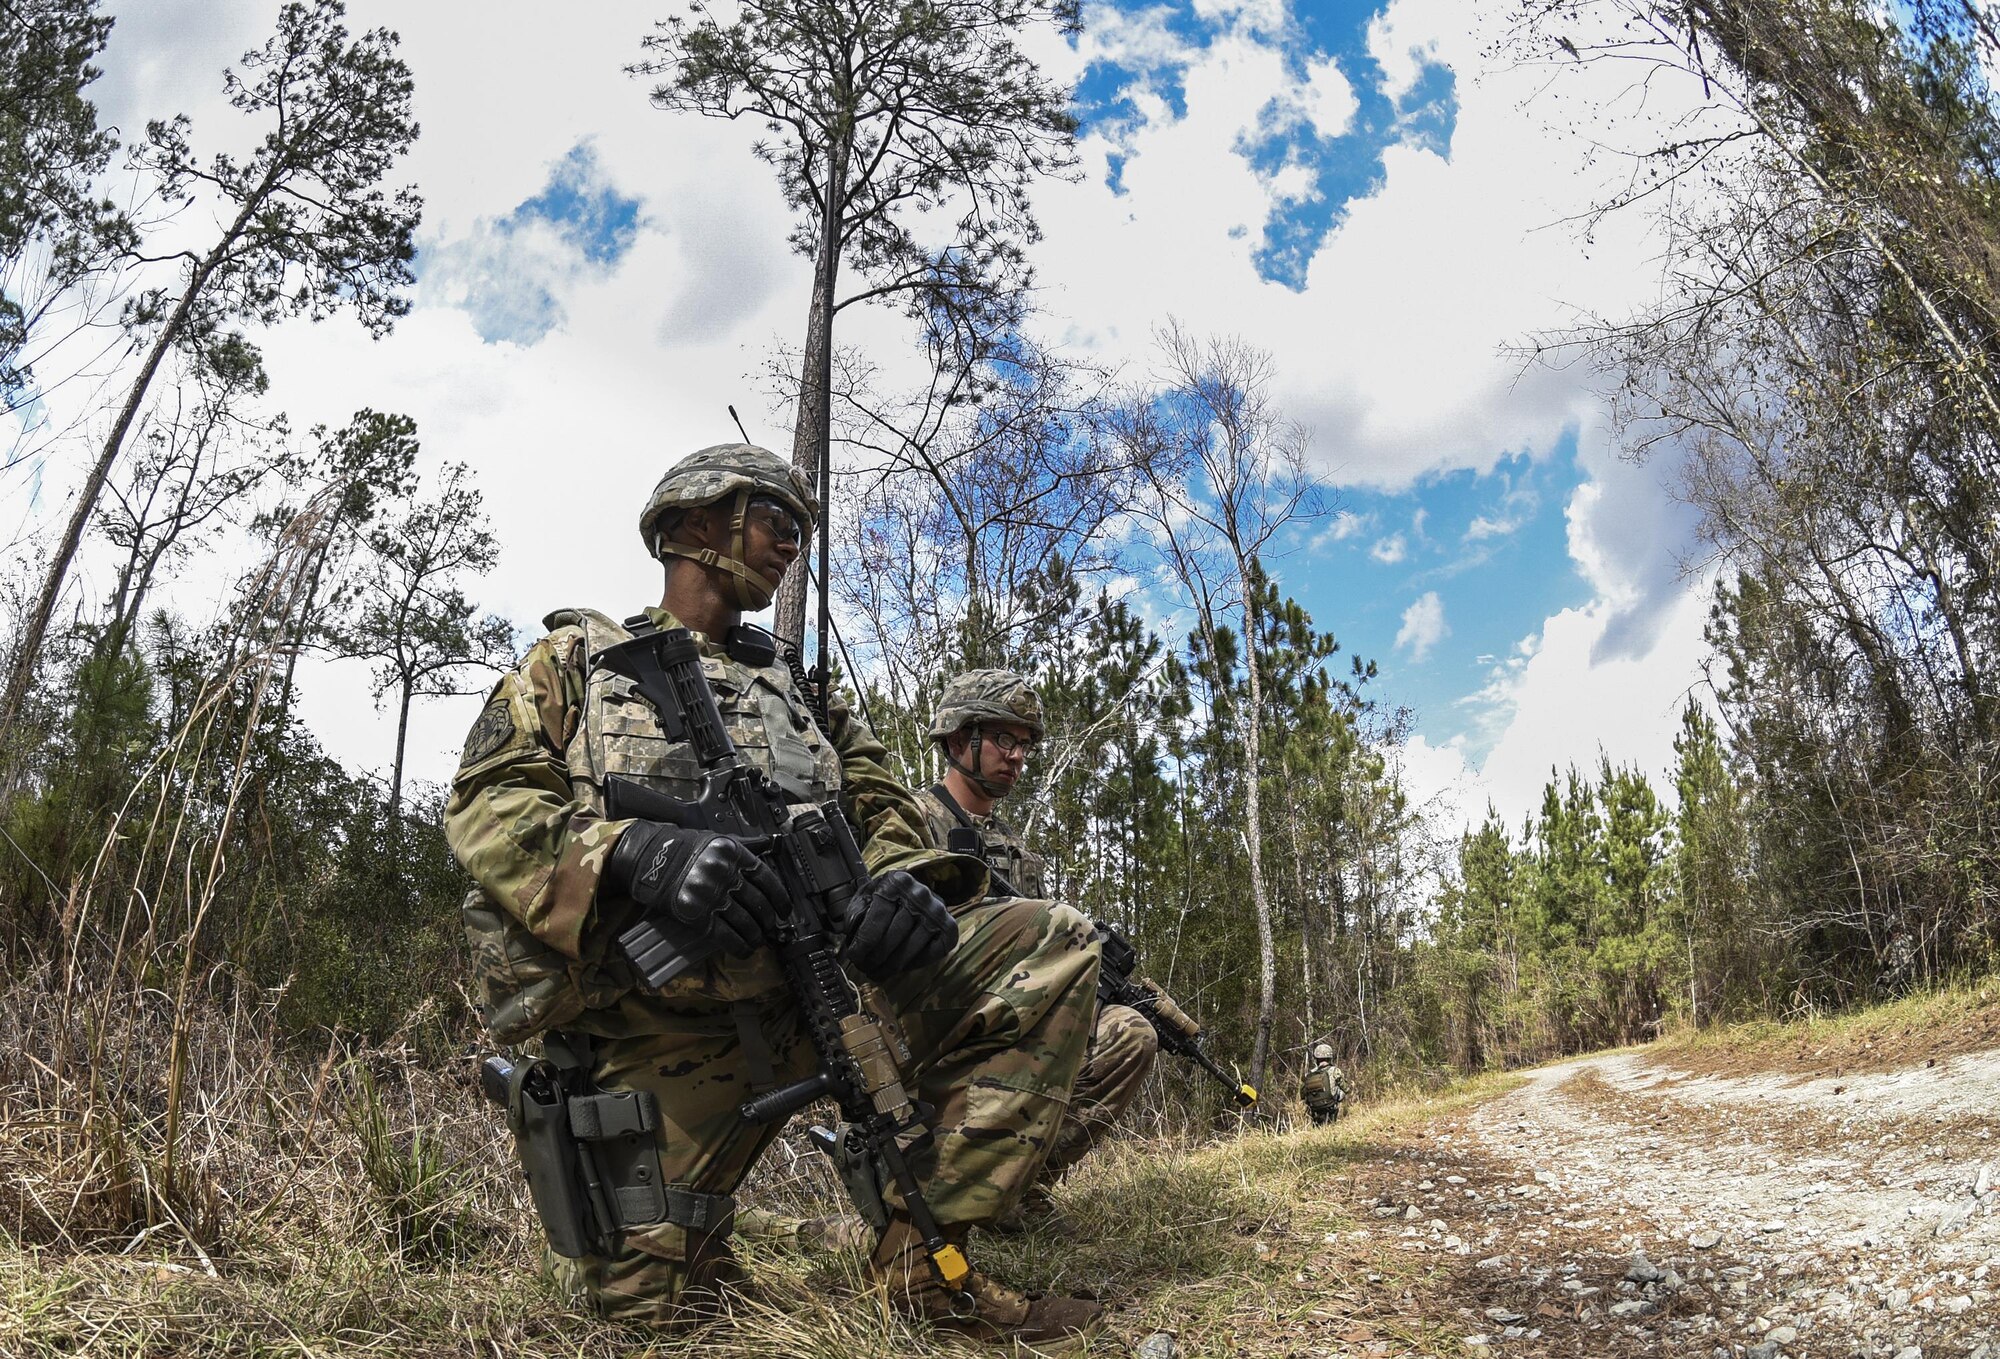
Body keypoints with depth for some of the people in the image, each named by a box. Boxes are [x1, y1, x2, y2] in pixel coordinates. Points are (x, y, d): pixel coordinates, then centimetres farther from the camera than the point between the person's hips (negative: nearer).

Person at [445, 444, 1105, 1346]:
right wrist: (638, 853, -22)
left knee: (1054, 951, -14)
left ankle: (921, 1258, -10)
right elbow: (486, 804, 0)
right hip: (656, 1016, -3)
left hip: (816, 974, 3)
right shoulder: (580, 657, 15)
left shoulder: (799, 690, 26)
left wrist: (903, 876, -13)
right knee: (650, 1303, -10)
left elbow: (882, 803, 15)